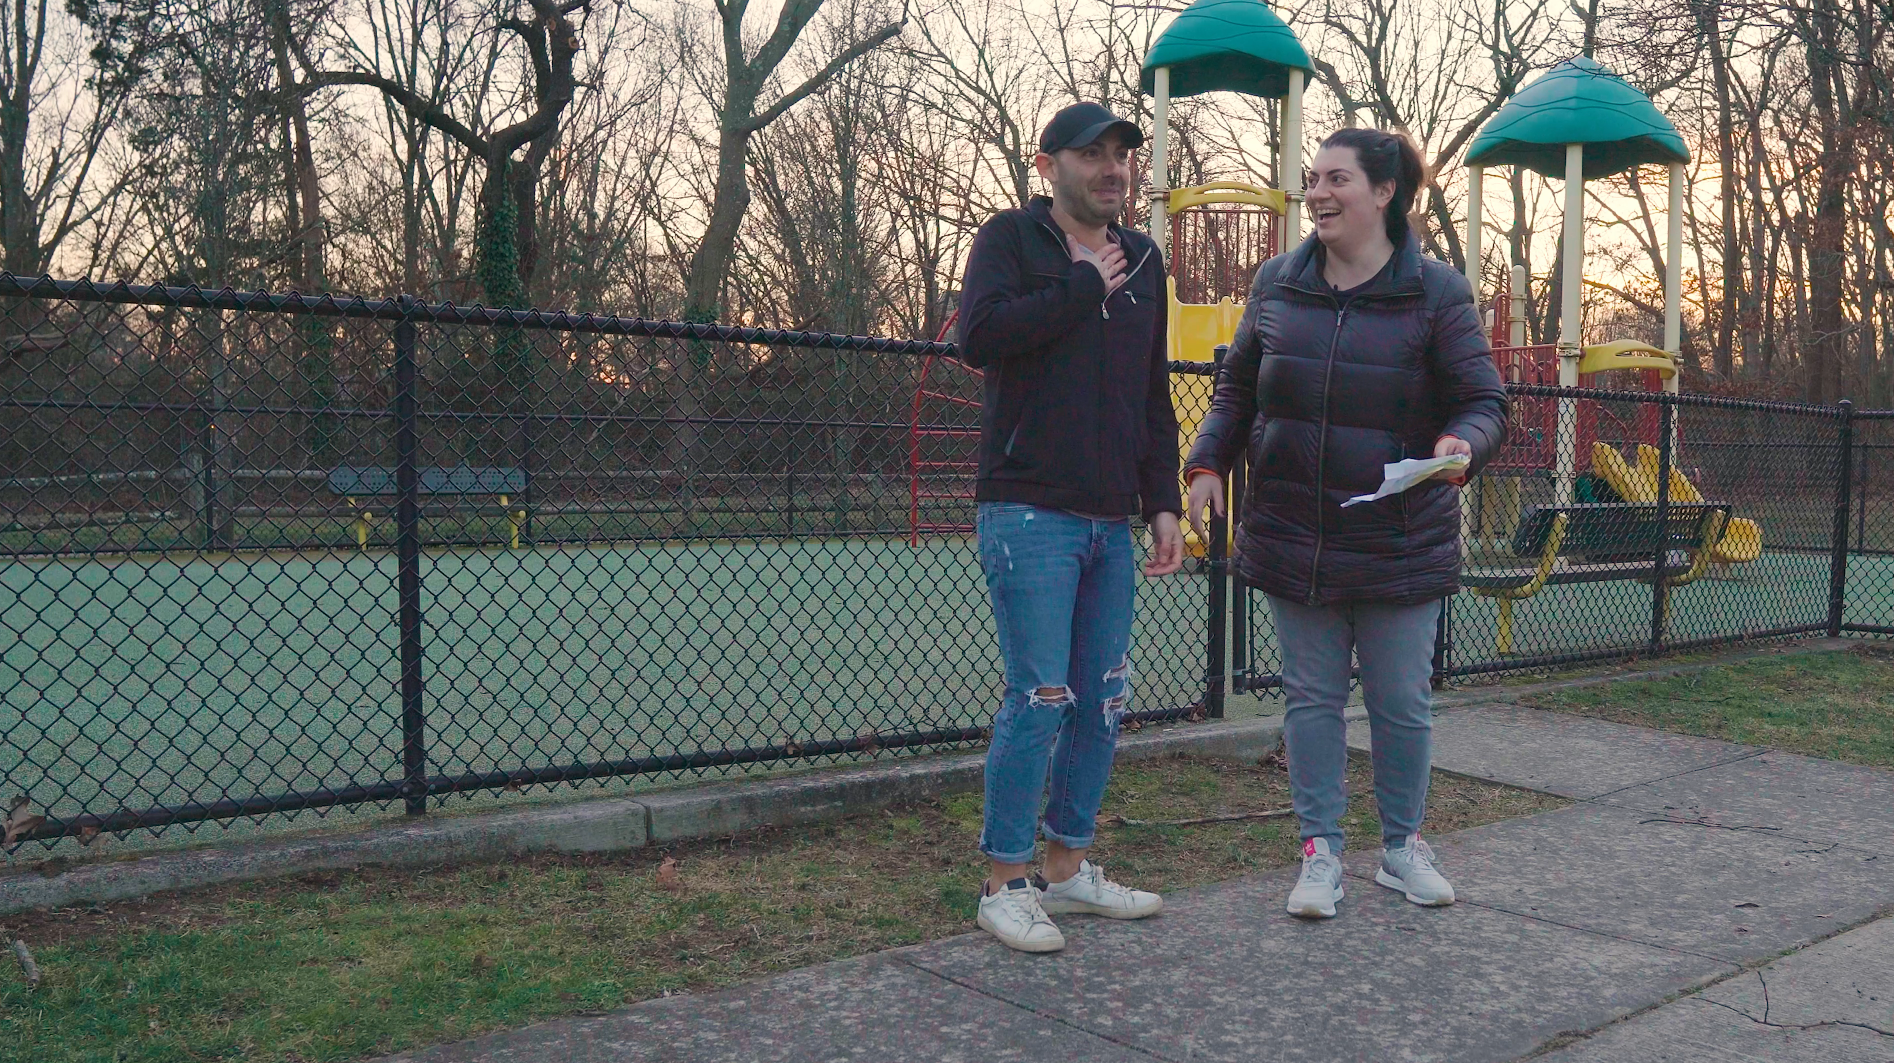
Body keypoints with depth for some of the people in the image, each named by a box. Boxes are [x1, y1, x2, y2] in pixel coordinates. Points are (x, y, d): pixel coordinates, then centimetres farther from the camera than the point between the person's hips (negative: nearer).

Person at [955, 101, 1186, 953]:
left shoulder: (1142, 259, 18)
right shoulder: (1012, 238, 0)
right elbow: (980, 336, -21)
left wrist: (1164, 504, 12)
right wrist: (1085, 287, -11)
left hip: (1112, 523, 7)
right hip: (1030, 512, -7)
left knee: (1105, 702, 9)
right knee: (1039, 698, -8)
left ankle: (1068, 868, 23)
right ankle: (1005, 882, 5)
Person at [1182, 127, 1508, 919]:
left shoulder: (1435, 292, -4)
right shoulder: (1276, 285, 6)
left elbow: (1484, 402, -2)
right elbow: (1237, 390, 15)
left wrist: (1461, 446, -25)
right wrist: (1207, 464, 1)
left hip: (1401, 546, -2)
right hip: (1294, 539, 3)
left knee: (1402, 702, 9)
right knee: (1311, 697, 9)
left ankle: (1403, 846, 28)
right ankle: (1320, 851, 20)